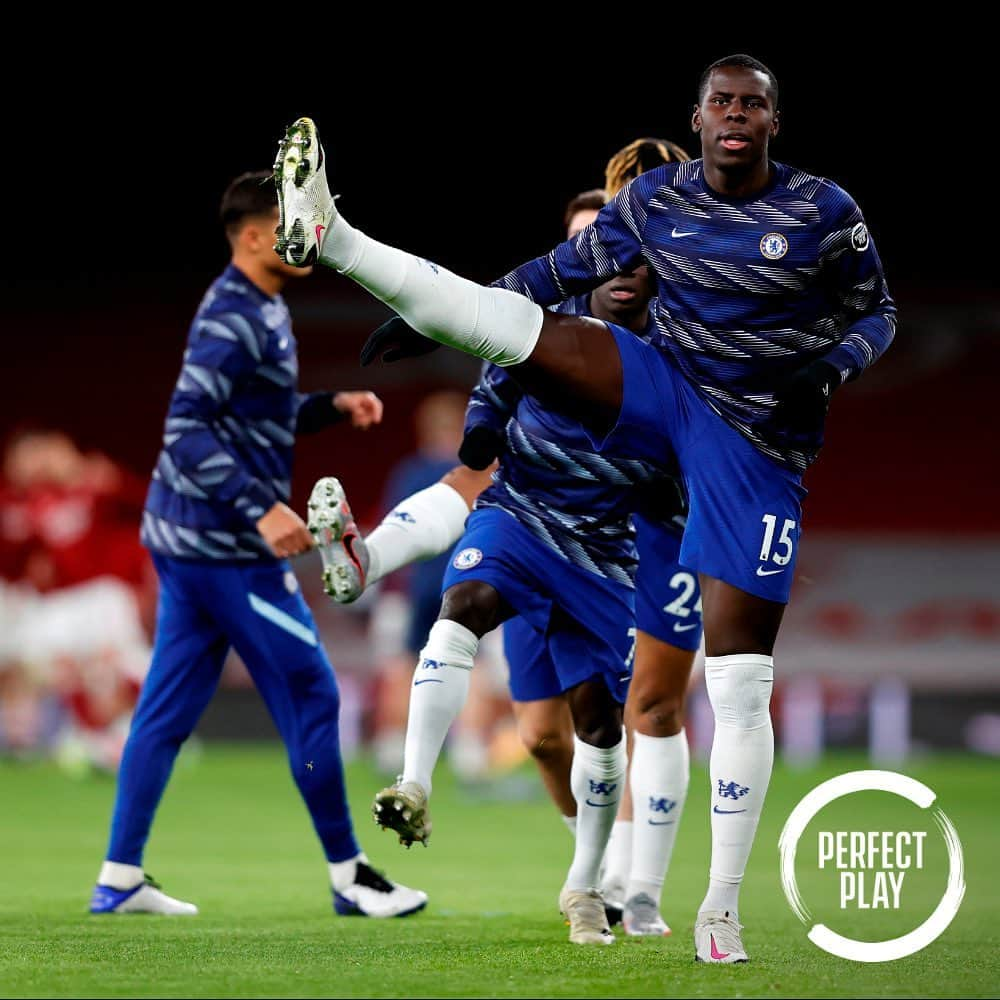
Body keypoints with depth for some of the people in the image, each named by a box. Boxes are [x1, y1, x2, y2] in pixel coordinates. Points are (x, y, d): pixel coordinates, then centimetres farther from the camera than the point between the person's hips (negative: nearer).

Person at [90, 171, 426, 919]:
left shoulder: (259, 310, 14)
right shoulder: (233, 320, -17)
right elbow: (188, 431, -24)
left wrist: (333, 405, 10)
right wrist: (261, 509, -28)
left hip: (189, 539, 10)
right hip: (227, 548, -10)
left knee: (168, 707, 10)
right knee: (311, 695, -2)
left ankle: (120, 878, 12)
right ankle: (348, 875, 6)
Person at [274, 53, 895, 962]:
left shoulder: (825, 213, -6)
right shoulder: (655, 198, 2)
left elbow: (878, 312, 5)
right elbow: (567, 271, 12)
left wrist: (833, 369, -16)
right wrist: (434, 313, 12)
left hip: (757, 442, -3)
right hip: (666, 386, 3)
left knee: (741, 681, -5)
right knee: (512, 324, -22)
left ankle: (723, 904, 3)